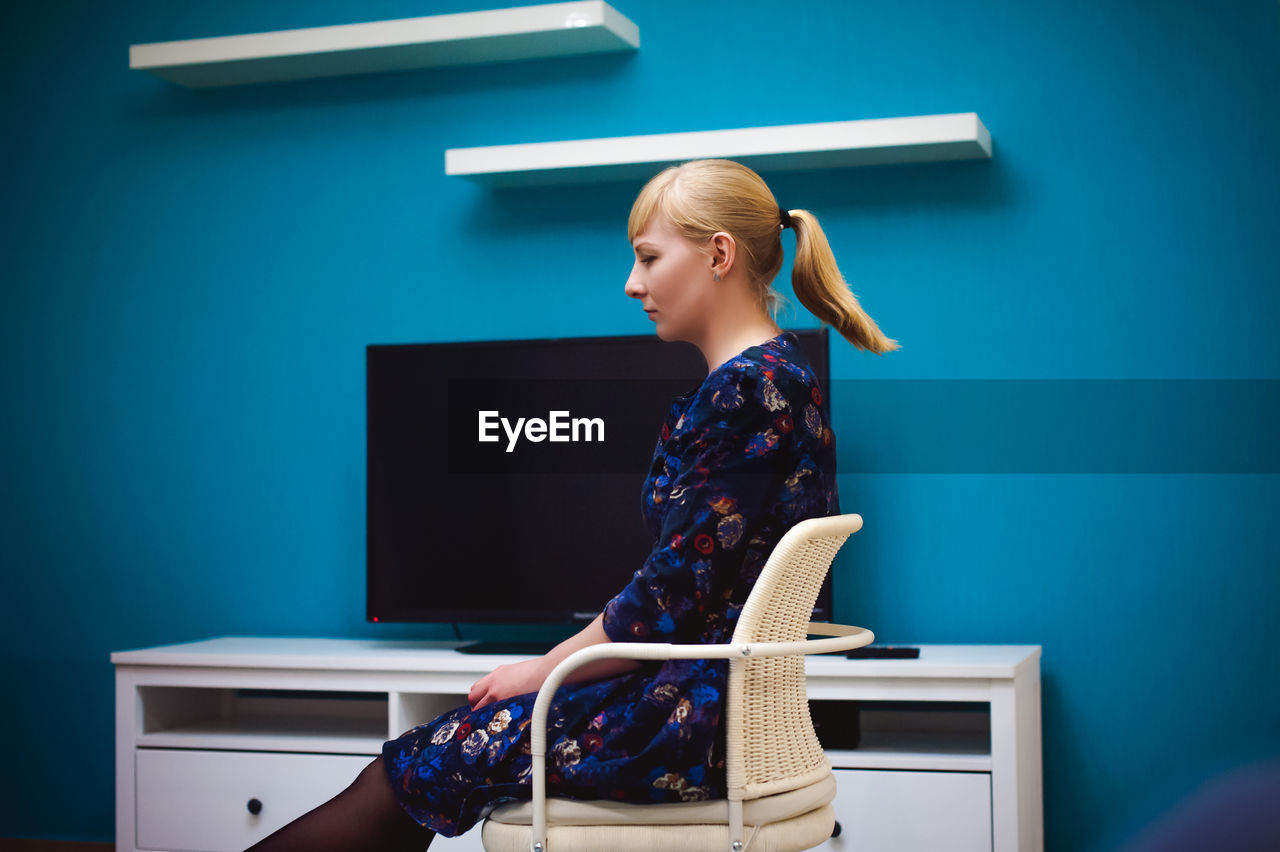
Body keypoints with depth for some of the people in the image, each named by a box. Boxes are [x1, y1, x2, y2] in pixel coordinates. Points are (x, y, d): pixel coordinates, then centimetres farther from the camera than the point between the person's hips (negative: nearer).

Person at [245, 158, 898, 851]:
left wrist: (541, 671, -6)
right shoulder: (779, 372, 15)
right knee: (409, 766, 9)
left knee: (406, 774, -2)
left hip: (694, 718, -9)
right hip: (715, 694, 9)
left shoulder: (747, 389, -17)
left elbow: (676, 595, -19)